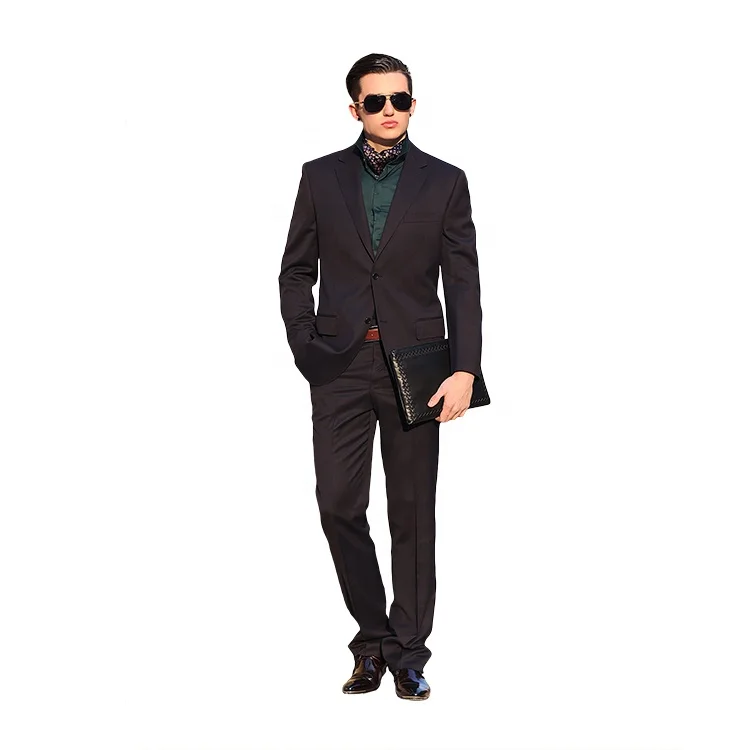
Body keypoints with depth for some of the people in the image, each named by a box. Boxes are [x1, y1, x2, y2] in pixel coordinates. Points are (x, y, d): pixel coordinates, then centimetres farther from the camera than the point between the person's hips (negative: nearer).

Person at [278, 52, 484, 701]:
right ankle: (373, 639, 17)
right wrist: (306, 348, -2)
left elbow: (463, 282, 0)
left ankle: (408, 652, 15)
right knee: (339, 505, 0)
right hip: (340, 367, 1)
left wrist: (465, 369, -11)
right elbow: (296, 272, 11)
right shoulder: (322, 177, 8)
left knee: (412, 513, 4)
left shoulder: (444, 182, 4)